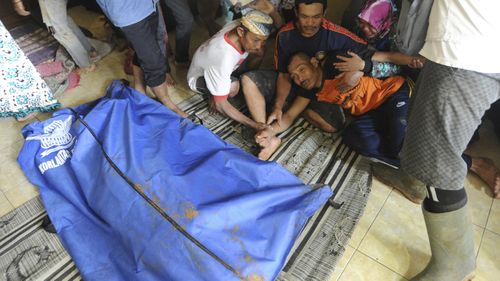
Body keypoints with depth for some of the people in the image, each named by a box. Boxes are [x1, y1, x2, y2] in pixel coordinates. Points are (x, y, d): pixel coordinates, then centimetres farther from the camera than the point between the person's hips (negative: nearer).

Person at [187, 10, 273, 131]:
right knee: (233, 86, -36)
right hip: (199, 78, -8)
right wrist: (254, 125, -38)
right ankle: (213, 95, -2)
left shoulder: (240, 25, -25)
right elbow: (221, 105, -37)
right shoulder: (223, 58, -44)